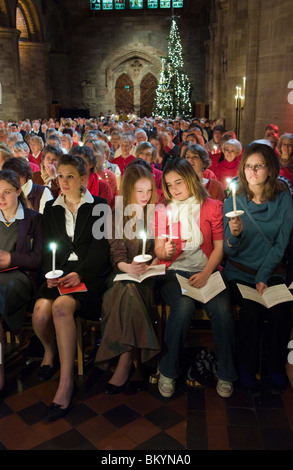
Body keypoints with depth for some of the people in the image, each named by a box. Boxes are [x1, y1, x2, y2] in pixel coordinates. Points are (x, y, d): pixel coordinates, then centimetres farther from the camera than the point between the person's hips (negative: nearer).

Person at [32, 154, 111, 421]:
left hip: (88, 273, -3)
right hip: (59, 272, 3)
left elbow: (100, 248, -2)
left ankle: (66, 383, -23)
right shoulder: (51, 208, 19)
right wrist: (50, 274, -8)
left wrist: (80, 273, -17)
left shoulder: (99, 206, 8)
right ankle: (49, 349, 11)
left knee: (62, 306, -32)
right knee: (41, 312, -26)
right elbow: (48, 248, 12)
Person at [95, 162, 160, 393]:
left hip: (148, 275, 0)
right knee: (127, 291, -34)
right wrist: (127, 267, -18)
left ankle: (124, 365, -29)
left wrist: (149, 265, -12)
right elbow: (117, 250, 3)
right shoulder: (118, 214, 11)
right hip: (124, 272, 1)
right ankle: (135, 364, -28)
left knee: (129, 290, -33)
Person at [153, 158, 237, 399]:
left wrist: (206, 273, -11)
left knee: (222, 308, -28)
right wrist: (165, 252, -16)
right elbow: (159, 250, 9)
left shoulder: (212, 207, 8)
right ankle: (168, 371, -13)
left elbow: (219, 246, 3)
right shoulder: (163, 210, 11)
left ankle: (226, 374, -7)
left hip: (206, 270, 0)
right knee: (184, 306, -31)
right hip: (174, 271, 0)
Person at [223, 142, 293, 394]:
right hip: (240, 273, -1)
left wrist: (263, 277, -12)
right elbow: (229, 251, -4)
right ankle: (247, 367, -3)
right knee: (252, 309, -26)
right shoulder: (232, 202, -2)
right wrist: (234, 234, -27)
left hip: (272, 271, 1)